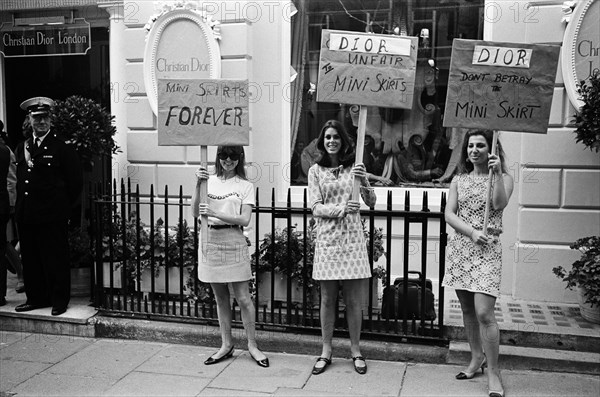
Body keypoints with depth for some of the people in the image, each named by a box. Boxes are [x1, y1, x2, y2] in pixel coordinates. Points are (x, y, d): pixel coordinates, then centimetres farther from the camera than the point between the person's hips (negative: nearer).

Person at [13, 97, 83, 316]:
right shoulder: (21, 148, 14)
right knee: (30, 259, 11)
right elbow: (19, 181, 19)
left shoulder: (63, 148, -4)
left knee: (56, 260, 0)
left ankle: (59, 301, 10)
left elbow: (75, 182, -3)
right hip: (26, 216, 6)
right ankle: (36, 298, 23)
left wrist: (62, 207, 1)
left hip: (52, 218, -6)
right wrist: (20, 209, 11)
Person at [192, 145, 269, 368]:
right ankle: (226, 345, 23)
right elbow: (195, 212, -2)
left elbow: (244, 219, -9)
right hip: (210, 241, 3)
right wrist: (198, 185, -13)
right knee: (220, 298, 11)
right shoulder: (209, 181, 7)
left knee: (243, 298, 0)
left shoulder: (245, 186, 1)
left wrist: (215, 213, -20)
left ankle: (252, 345, 13)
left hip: (233, 243, -3)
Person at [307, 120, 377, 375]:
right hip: (327, 238, 0)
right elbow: (315, 208, -2)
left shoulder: (354, 168, 5)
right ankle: (326, 351, 20)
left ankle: (356, 350, 20)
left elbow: (371, 203, 1)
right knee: (327, 299, 7)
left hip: (352, 238, 0)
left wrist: (363, 182, -16)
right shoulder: (316, 171, 5)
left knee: (354, 300, 5)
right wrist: (342, 209, -16)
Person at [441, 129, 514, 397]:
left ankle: (492, 371, 0)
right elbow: (449, 214, 2)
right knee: (467, 310, 11)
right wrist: (472, 232, -13)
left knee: (484, 312, -12)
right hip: (459, 248, 4)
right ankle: (477, 358, 28)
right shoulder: (458, 180, 12)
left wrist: (497, 173, -19)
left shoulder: (504, 178, 5)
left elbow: (499, 204, -14)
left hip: (487, 249, -4)